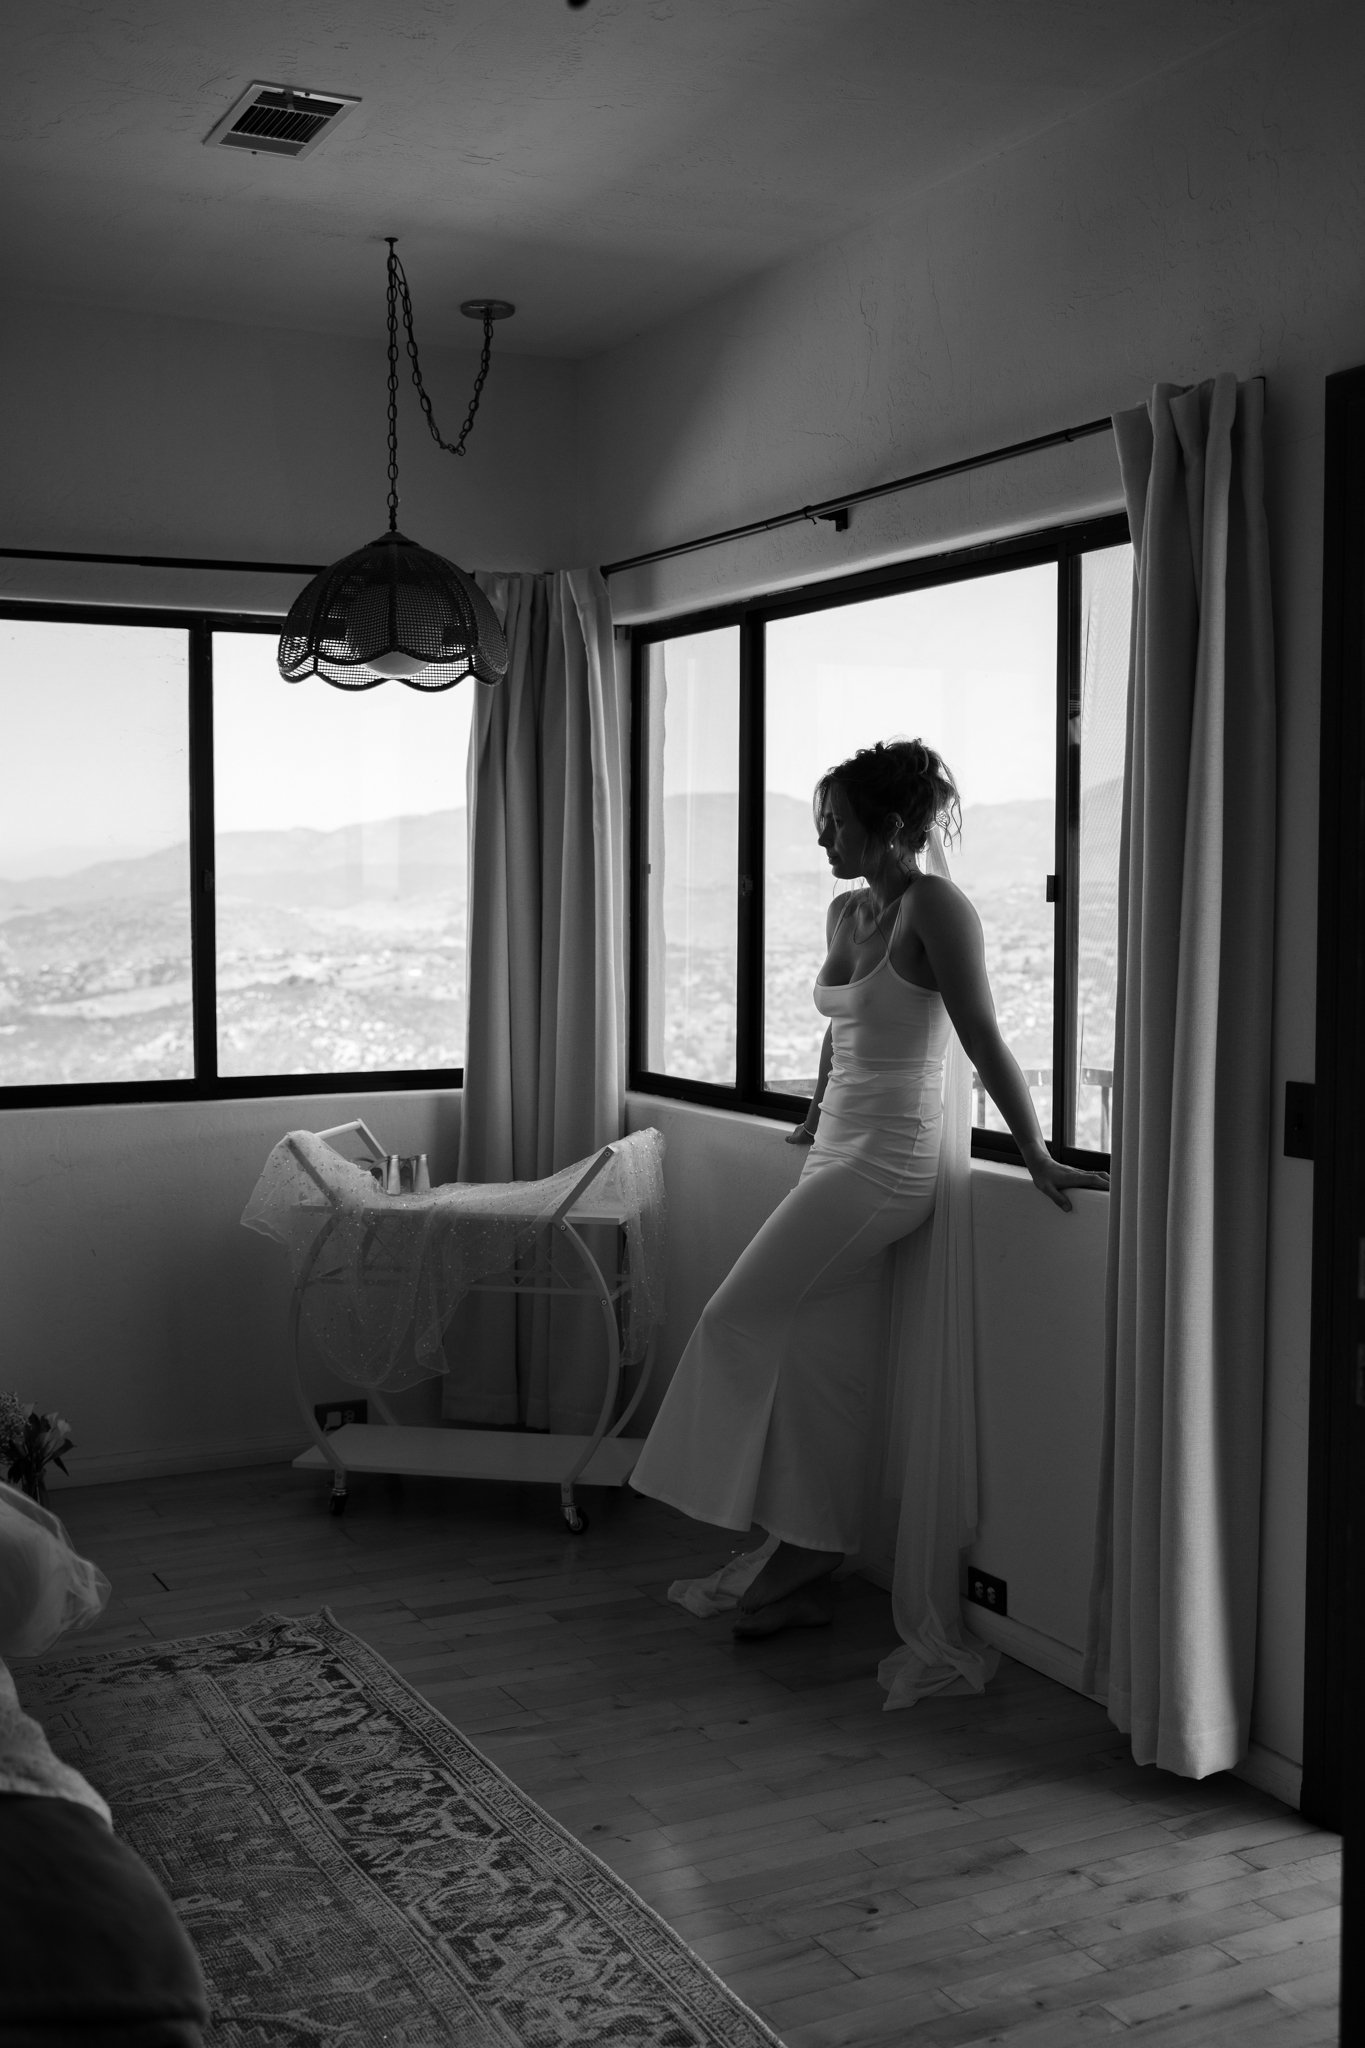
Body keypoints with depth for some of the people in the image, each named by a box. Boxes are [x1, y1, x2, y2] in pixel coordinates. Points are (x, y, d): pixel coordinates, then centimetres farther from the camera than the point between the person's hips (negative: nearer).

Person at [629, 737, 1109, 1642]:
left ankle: (804, 1554, 5)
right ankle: (808, 1570, 17)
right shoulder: (845, 912, 12)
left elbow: (984, 1040, -17)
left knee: (739, 1319, -7)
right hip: (840, 1152, 9)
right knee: (817, 1360, 9)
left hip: (887, 1161, -9)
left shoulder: (935, 906, -13)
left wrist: (1038, 1156, -16)